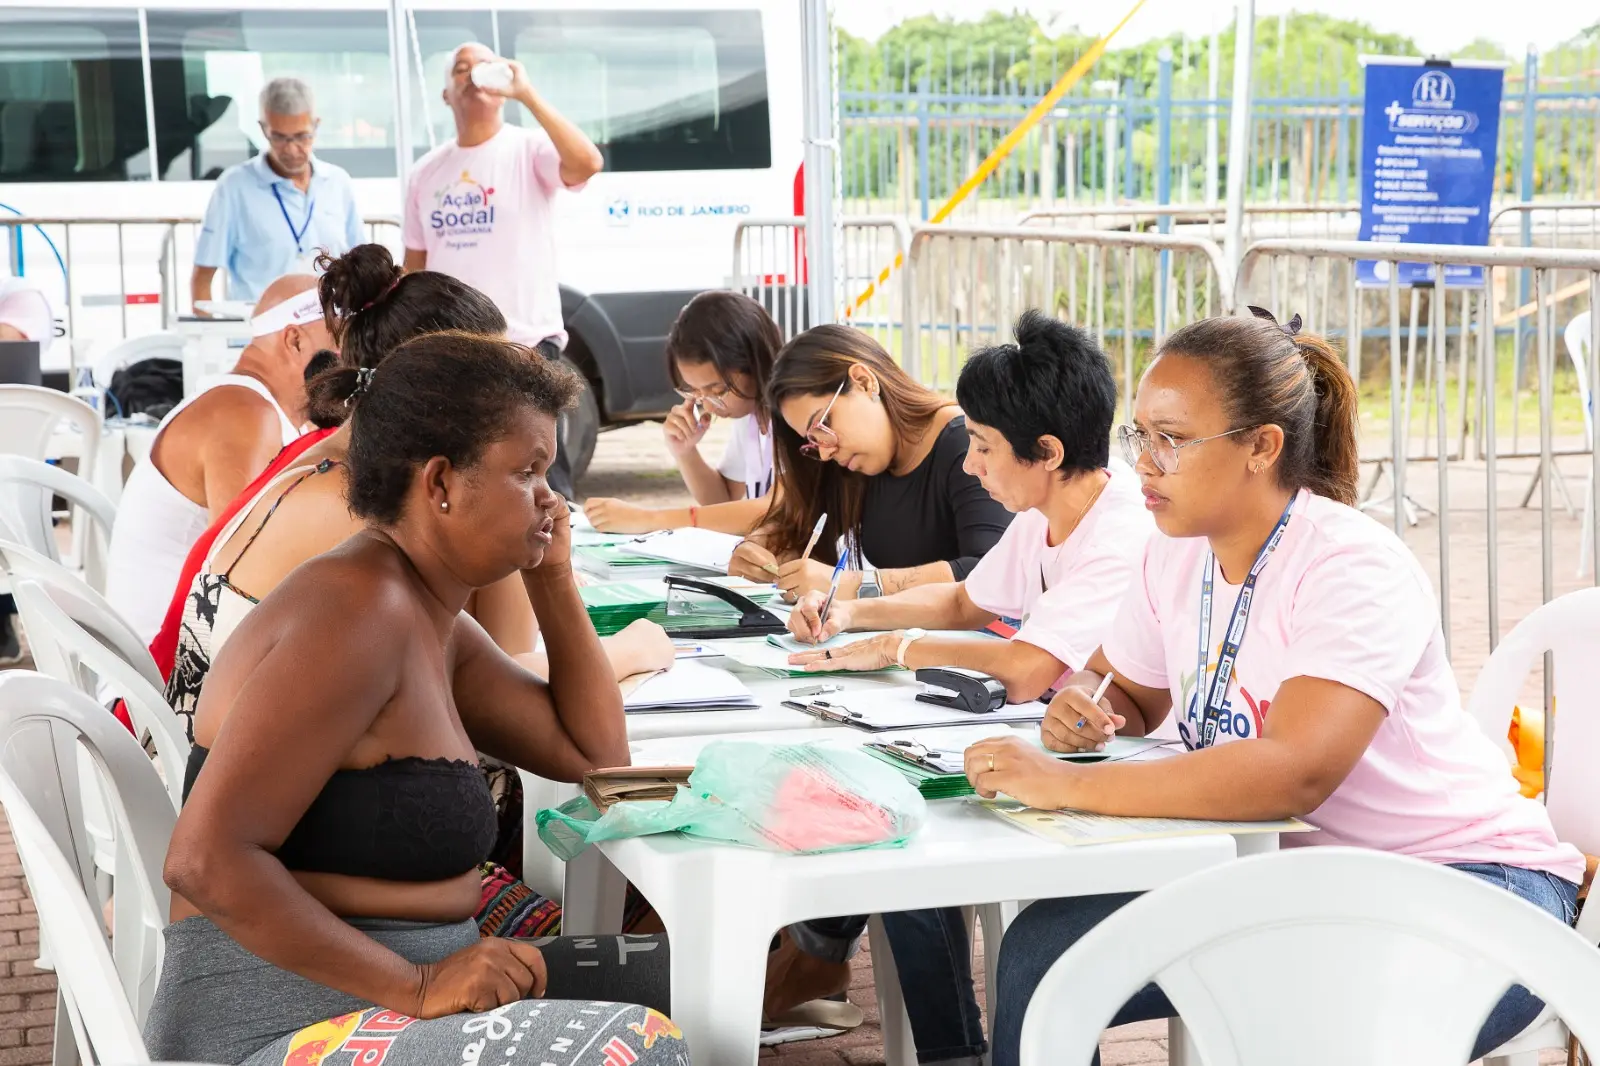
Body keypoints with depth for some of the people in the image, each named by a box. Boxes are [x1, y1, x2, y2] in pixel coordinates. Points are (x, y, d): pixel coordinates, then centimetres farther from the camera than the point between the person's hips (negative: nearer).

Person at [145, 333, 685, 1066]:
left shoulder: (434, 619, 11)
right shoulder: (358, 608, -19)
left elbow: (594, 753, 18)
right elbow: (207, 859, -25)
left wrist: (553, 577, 10)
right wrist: (416, 987, -25)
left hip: (390, 989, 10)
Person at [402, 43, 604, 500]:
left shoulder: (530, 150, -3)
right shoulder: (426, 171, 11)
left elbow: (587, 163, -26)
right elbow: (415, 266, 15)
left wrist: (526, 93, -25)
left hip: (526, 346, -5)